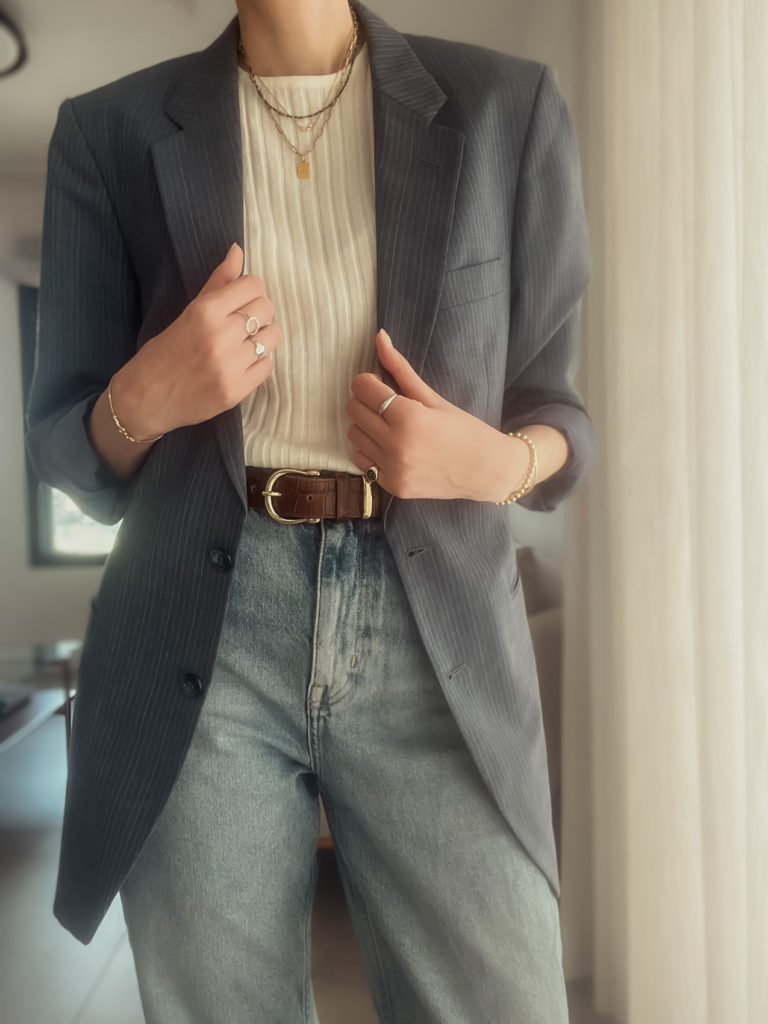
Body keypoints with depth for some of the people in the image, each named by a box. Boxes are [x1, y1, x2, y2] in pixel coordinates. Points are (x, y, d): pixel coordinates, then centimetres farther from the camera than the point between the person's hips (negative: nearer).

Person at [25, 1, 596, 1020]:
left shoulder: (507, 106, 8)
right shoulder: (112, 132, 8)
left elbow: (558, 411, 11)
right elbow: (65, 451, 10)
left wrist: (496, 463, -11)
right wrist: (144, 400, -12)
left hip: (436, 638, 1)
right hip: (202, 639, 1)